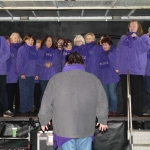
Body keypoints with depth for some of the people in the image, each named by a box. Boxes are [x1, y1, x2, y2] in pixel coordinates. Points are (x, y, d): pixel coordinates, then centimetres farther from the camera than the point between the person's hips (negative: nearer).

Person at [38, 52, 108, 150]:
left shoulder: (56, 78, -2)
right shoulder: (93, 79, 2)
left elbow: (46, 103, 1)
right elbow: (102, 103, 8)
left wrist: (44, 121, 16)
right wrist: (103, 121, 23)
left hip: (64, 129, -1)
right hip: (86, 128, 2)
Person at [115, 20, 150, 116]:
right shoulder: (123, 38, 20)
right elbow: (118, 52, 15)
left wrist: (136, 38, -7)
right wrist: (117, 66, 6)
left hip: (137, 69, -3)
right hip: (124, 69, 3)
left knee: (137, 91, -4)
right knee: (125, 92, 4)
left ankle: (137, 111, 2)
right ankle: (126, 112, 10)